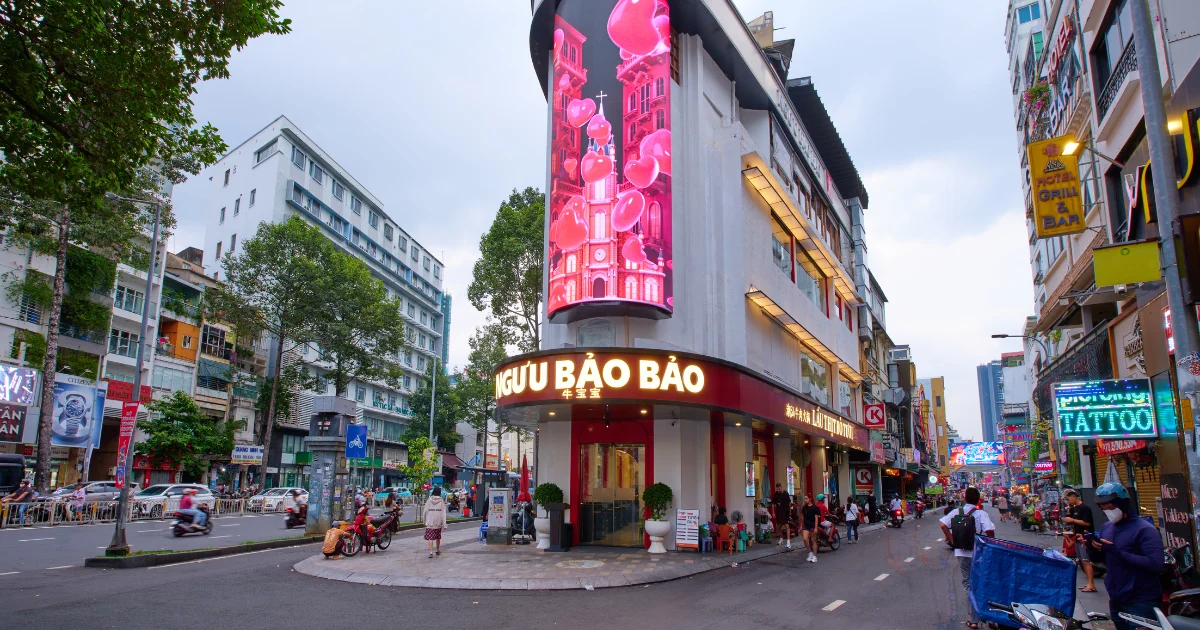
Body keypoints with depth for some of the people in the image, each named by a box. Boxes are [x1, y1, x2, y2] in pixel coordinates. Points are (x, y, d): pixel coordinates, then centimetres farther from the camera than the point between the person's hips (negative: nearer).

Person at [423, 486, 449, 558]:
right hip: (438, 523, 1)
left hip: (430, 523, -1)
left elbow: (425, 511, -1)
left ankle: (431, 552, -14)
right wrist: (444, 524, -4)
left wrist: (425, 521, 10)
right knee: (438, 537, 18)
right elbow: (443, 514, -5)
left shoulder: (429, 500, -1)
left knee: (430, 538, -2)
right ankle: (438, 550, 32)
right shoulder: (441, 501, -2)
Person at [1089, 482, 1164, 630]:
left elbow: (1156, 565, -24)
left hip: (1141, 603, -7)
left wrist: (1118, 552, -28)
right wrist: (1093, 546, -7)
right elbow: (1097, 559, 15)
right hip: (1116, 600, 7)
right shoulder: (1106, 528, 7)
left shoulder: (1145, 529, -14)